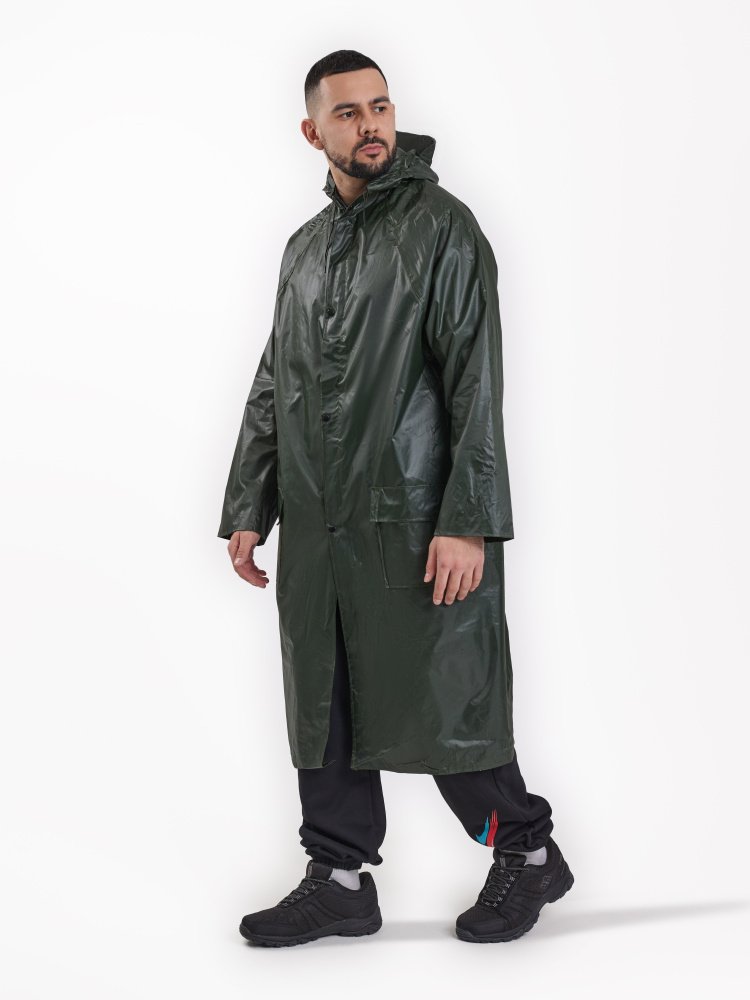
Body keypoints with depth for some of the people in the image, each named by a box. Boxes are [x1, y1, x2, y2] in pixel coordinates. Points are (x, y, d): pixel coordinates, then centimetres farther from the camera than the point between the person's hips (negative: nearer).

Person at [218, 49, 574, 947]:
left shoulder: (442, 226, -3)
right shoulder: (305, 247, 16)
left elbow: (476, 382, -11)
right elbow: (271, 389, 20)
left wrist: (468, 523, -18)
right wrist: (247, 510, 14)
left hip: (415, 521, -6)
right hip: (316, 526, 6)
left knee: (440, 704, -1)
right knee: (324, 709, 9)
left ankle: (527, 853, 20)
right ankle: (340, 880, 21)